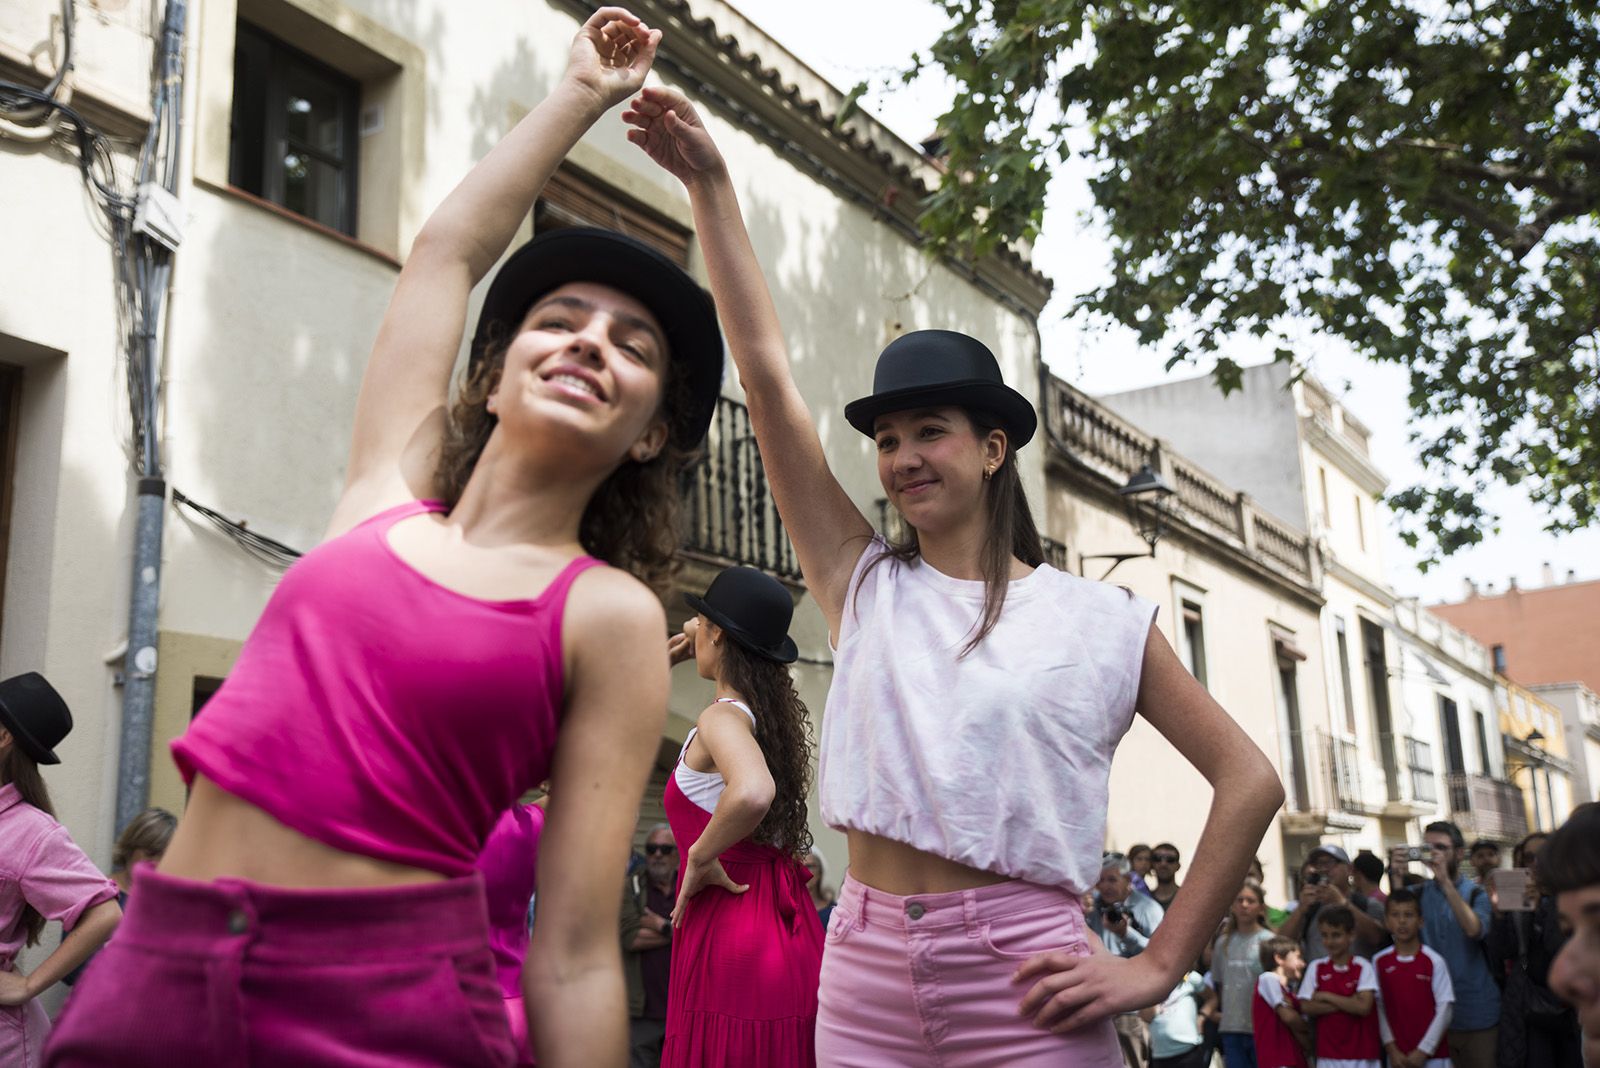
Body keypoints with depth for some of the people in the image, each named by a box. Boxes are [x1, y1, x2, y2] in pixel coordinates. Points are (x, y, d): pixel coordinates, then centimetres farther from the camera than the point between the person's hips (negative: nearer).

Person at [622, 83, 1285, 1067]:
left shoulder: (1100, 621, 2)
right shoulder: (865, 583, 7)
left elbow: (1249, 782, 2)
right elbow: (768, 371, 2)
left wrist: (1158, 969, -2)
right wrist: (710, 184, 0)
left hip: (1021, 976, -2)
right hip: (864, 967, 3)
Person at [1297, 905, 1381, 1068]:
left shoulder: (1363, 967, -4)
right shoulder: (1315, 968, 3)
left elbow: (1364, 1006, -16)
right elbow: (1306, 1007, -6)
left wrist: (1326, 996, -11)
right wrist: (1347, 1004, -13)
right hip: (1328, 1054, 2)